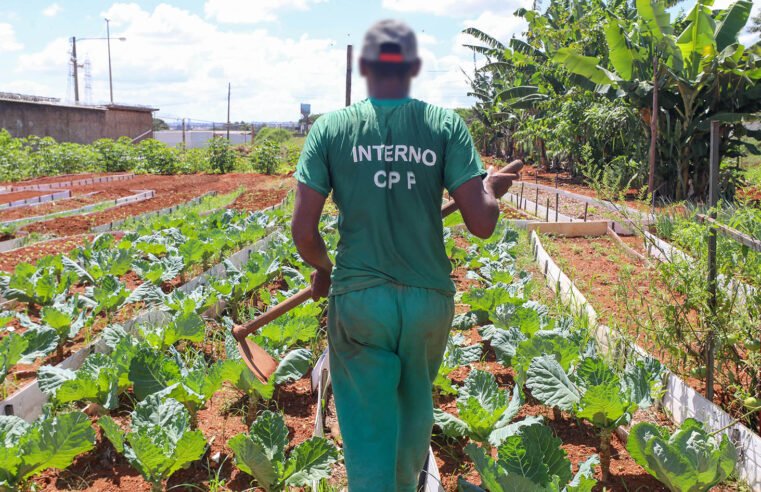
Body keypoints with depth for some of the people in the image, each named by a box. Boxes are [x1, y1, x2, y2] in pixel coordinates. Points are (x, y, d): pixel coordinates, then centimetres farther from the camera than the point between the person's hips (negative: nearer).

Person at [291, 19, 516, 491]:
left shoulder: (330, 128, -4)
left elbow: (304, 231, -7)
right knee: (415, 410, 26)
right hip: (429, 297, 2)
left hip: (359, 297, -2)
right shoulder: (447, 125, -4)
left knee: (367, 426, 10)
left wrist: (323, 269, 13)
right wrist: (493, 190, 12)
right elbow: (482, 223, -10)